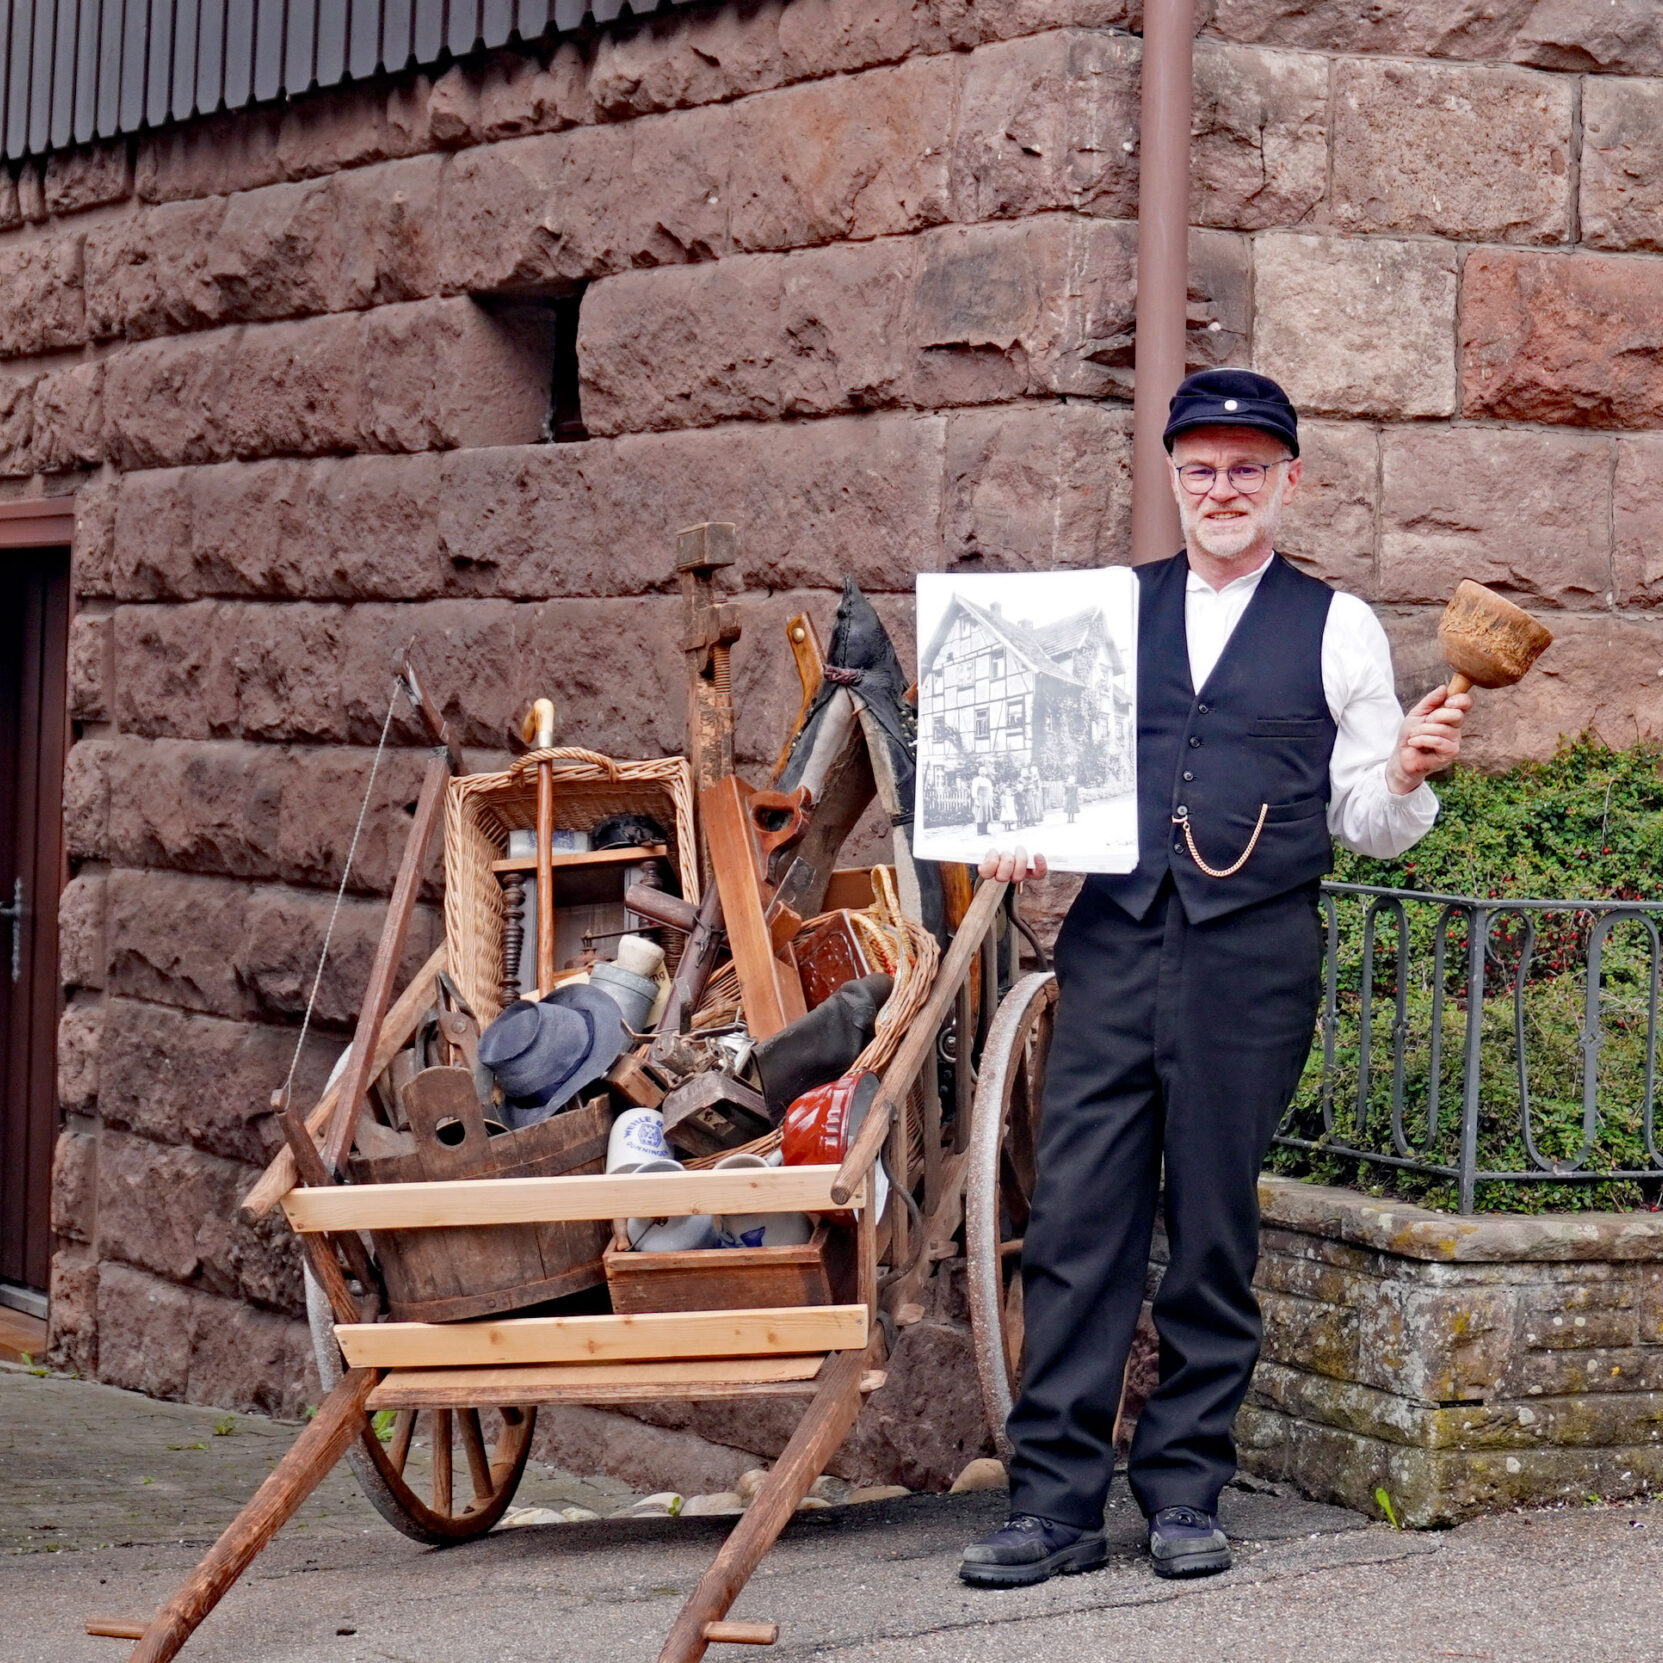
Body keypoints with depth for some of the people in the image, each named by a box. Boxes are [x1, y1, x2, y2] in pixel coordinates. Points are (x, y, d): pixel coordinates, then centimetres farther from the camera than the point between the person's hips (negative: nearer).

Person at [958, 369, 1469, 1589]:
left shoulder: (1340, 629, 9)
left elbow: (1366, 824, 8)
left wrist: (1410, 770, -12)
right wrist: (1017, 835, -3)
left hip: (1256, 952, -1)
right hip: (1113, 939, 2)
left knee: (1216, 1234, 3)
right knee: (1078, 1222, -4)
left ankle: (1185, 1496, 13)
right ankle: (1055, 1503, 0)